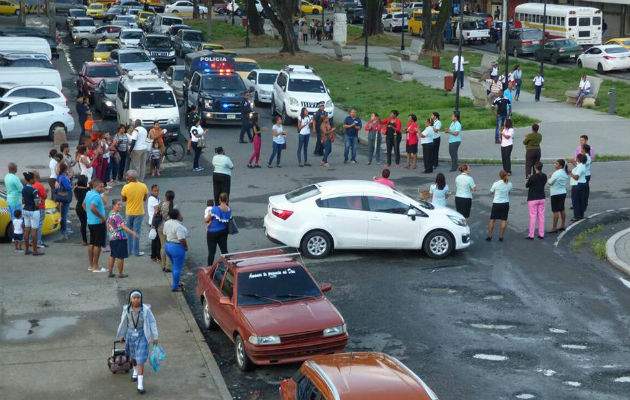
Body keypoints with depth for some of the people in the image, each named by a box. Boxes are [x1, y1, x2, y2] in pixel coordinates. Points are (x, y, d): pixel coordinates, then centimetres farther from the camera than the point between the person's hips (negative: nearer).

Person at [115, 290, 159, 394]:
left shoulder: (145, 309, -16)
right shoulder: (127, 309, -8)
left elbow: (152, 322, -7)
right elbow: (123, 323, 6)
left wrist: (155, 337, -7)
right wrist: (121, 335, 14)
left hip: (142, 336, -3)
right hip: (130, 334, 3)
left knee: (140, 359, -8)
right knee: (133, 356, 24)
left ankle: (140, 385, -7)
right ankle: (135, 371, 55)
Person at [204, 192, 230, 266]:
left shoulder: (215, 209, -23)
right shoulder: (229, 210, -6)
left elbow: (206, 220, -15)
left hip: (213, 233, -5)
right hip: (224, 231, 5)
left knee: (211, 251, 6)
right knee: (224, 250, 12)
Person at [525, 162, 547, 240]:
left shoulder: (532, 177, -17)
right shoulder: (544, 176, -1)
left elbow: (526, 185, -6)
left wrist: (528, 178, 11)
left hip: (532, 199, -5)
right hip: (542, 198, 5)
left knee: (533, 216, -1)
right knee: (541, 216, 9)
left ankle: (531, 235, 1)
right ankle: (541, 234, 12)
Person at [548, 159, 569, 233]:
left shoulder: (557, 173, -20)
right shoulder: (565, 173, 7)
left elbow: (550, 183, -15)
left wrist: (550, 177, 3)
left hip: (556, 194, -9)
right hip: (563, 193, 9)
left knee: (556, 211, -5)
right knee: (562, 210, 17)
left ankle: (554, 228, -2)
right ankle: (563, 225, 25)